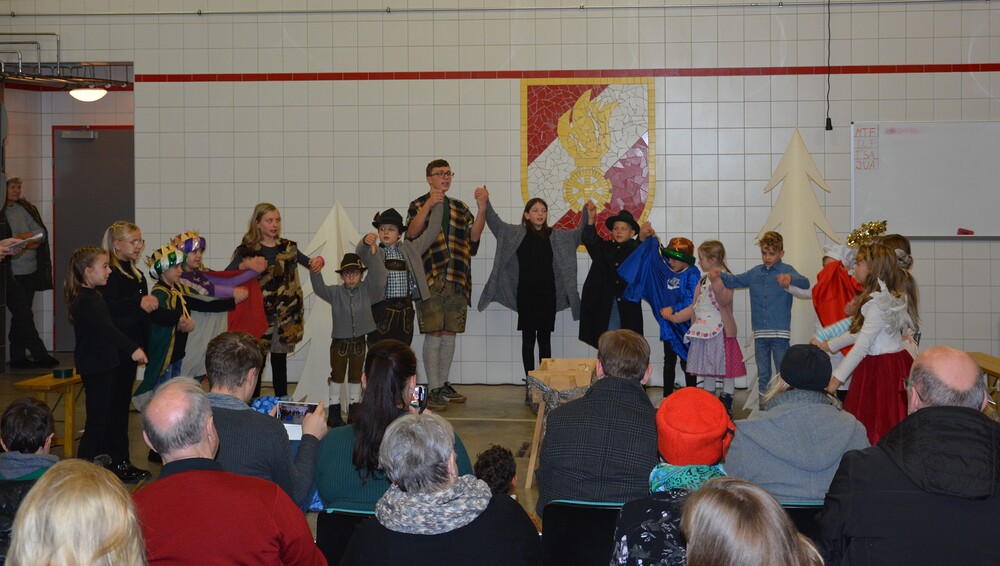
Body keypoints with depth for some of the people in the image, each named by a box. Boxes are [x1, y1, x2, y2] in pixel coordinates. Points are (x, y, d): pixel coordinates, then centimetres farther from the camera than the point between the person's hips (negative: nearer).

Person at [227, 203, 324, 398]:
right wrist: (246, 264, -33)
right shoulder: (247, 250, -3)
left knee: (280, 361, 10)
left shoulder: (287, 247, 10)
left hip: (286, 315, 4)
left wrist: (318, 261, -12)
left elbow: (310, 263, 12)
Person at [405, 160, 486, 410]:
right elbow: (412, 233, -14)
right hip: (431, 280, -5)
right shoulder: (419, 205, 4)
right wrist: (429, 205, -23)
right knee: (434, 336, -6)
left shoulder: (460, 207, 17)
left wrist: (482, 208, -7)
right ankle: (433, 390, 0)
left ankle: (444, 384, 21)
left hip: (457, 281, 5)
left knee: (450, 335, 10)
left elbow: (474, 236, 4)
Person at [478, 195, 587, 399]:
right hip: (526, 295, -2)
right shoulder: (517, 234, 1)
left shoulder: (555, 236, 7)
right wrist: (485, 204, -18)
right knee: (528, 339, 3)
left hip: (548, 295, 2)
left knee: (545, 339, 6)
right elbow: (495, 223, -6)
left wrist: (586, 213, -5)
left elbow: (579, 233, 10)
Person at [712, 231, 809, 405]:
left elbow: (805, 283, -20)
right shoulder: (755, 273, 12)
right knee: (763, 374, 12)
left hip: (780, 332, -4)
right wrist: (719, 275, -3)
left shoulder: (787, 270, -4)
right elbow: (734, 281, 18)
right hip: (760, 332, 5)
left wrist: (790, 278, -42)